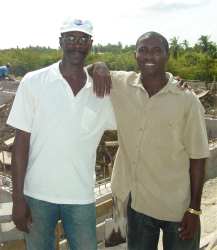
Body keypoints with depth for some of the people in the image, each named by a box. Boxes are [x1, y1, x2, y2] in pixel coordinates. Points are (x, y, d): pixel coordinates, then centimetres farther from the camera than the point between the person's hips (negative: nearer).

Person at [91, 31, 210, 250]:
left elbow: (197, 157, -9)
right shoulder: (121, 84, -5)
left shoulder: (187, 100, -14)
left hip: (177, 207, -3)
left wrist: (194, 209, -7)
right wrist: (99, 66, -12)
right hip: (137, 201, 3)